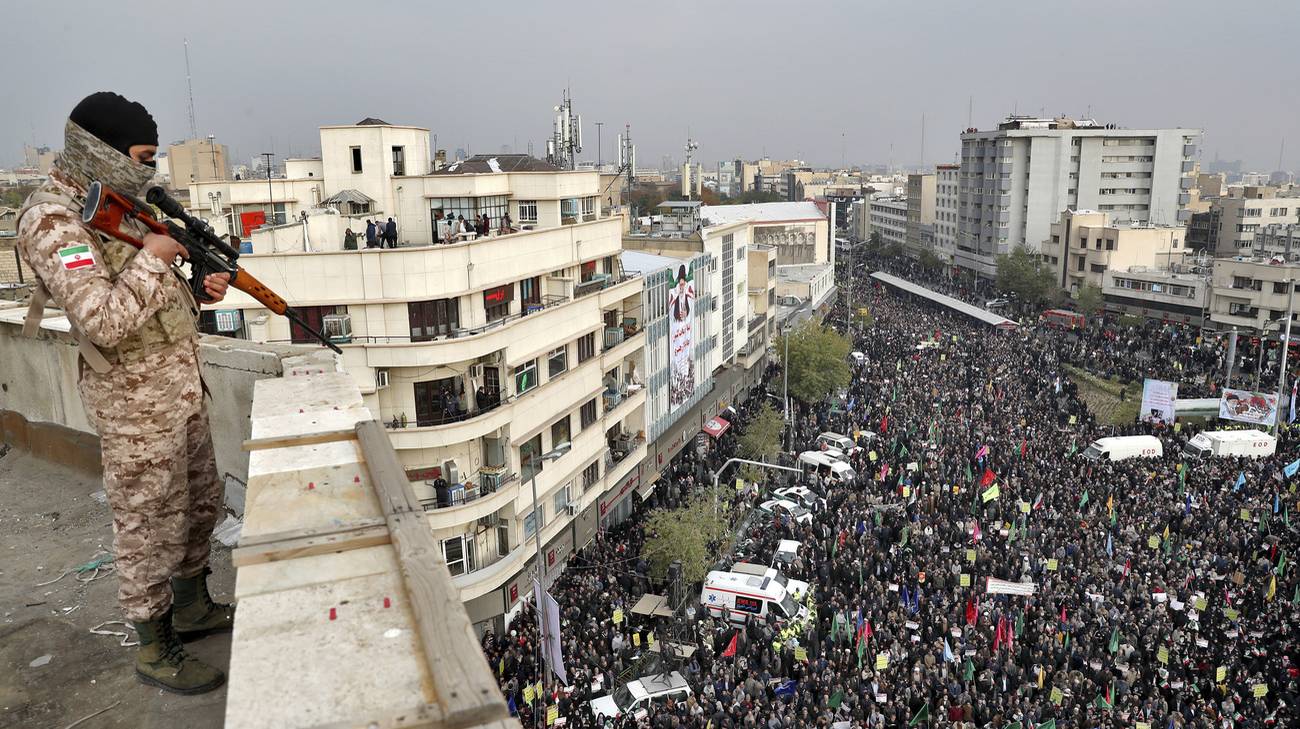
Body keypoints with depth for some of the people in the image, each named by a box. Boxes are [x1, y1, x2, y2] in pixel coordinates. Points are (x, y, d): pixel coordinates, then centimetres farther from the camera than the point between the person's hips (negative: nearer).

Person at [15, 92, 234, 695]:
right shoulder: (53, 221, -19)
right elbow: (105, 321, -28)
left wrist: (197, 289, 3)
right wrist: (152, 257, -20)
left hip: (182, 388, 9)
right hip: (136, 405, -9)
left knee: (201, 501, 20)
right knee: (150, 526, 4)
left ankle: (192, 608, 39)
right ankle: (156, 651, 21)